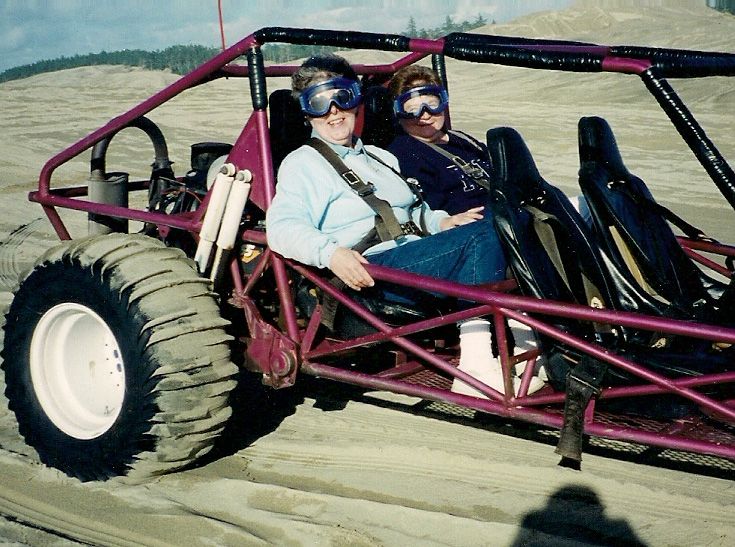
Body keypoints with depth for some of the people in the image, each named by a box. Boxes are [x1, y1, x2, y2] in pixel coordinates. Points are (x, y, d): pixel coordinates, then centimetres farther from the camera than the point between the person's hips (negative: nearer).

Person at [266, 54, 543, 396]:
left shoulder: (381, 158, 31)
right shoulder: (301, 164, 8)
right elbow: (283, 227, -9)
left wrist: (441, 221, 6)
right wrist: (330, 252, -29)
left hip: (415, 253, 7)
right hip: (371, 269, -7)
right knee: (480, 237, -27)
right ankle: (476, 364, -32)